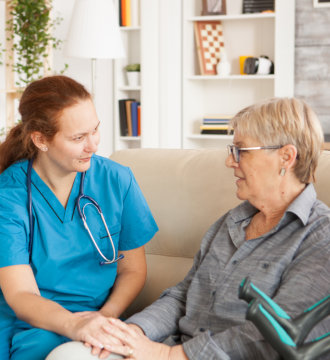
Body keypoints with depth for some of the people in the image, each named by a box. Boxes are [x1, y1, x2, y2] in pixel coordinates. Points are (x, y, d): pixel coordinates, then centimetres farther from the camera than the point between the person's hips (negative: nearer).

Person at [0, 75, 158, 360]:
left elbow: (133, 270, 6)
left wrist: (105, 317, -14)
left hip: (103, 318, 3)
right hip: (32, 327, -2)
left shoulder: (118, 180, 2)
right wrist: (73, 324, -33)